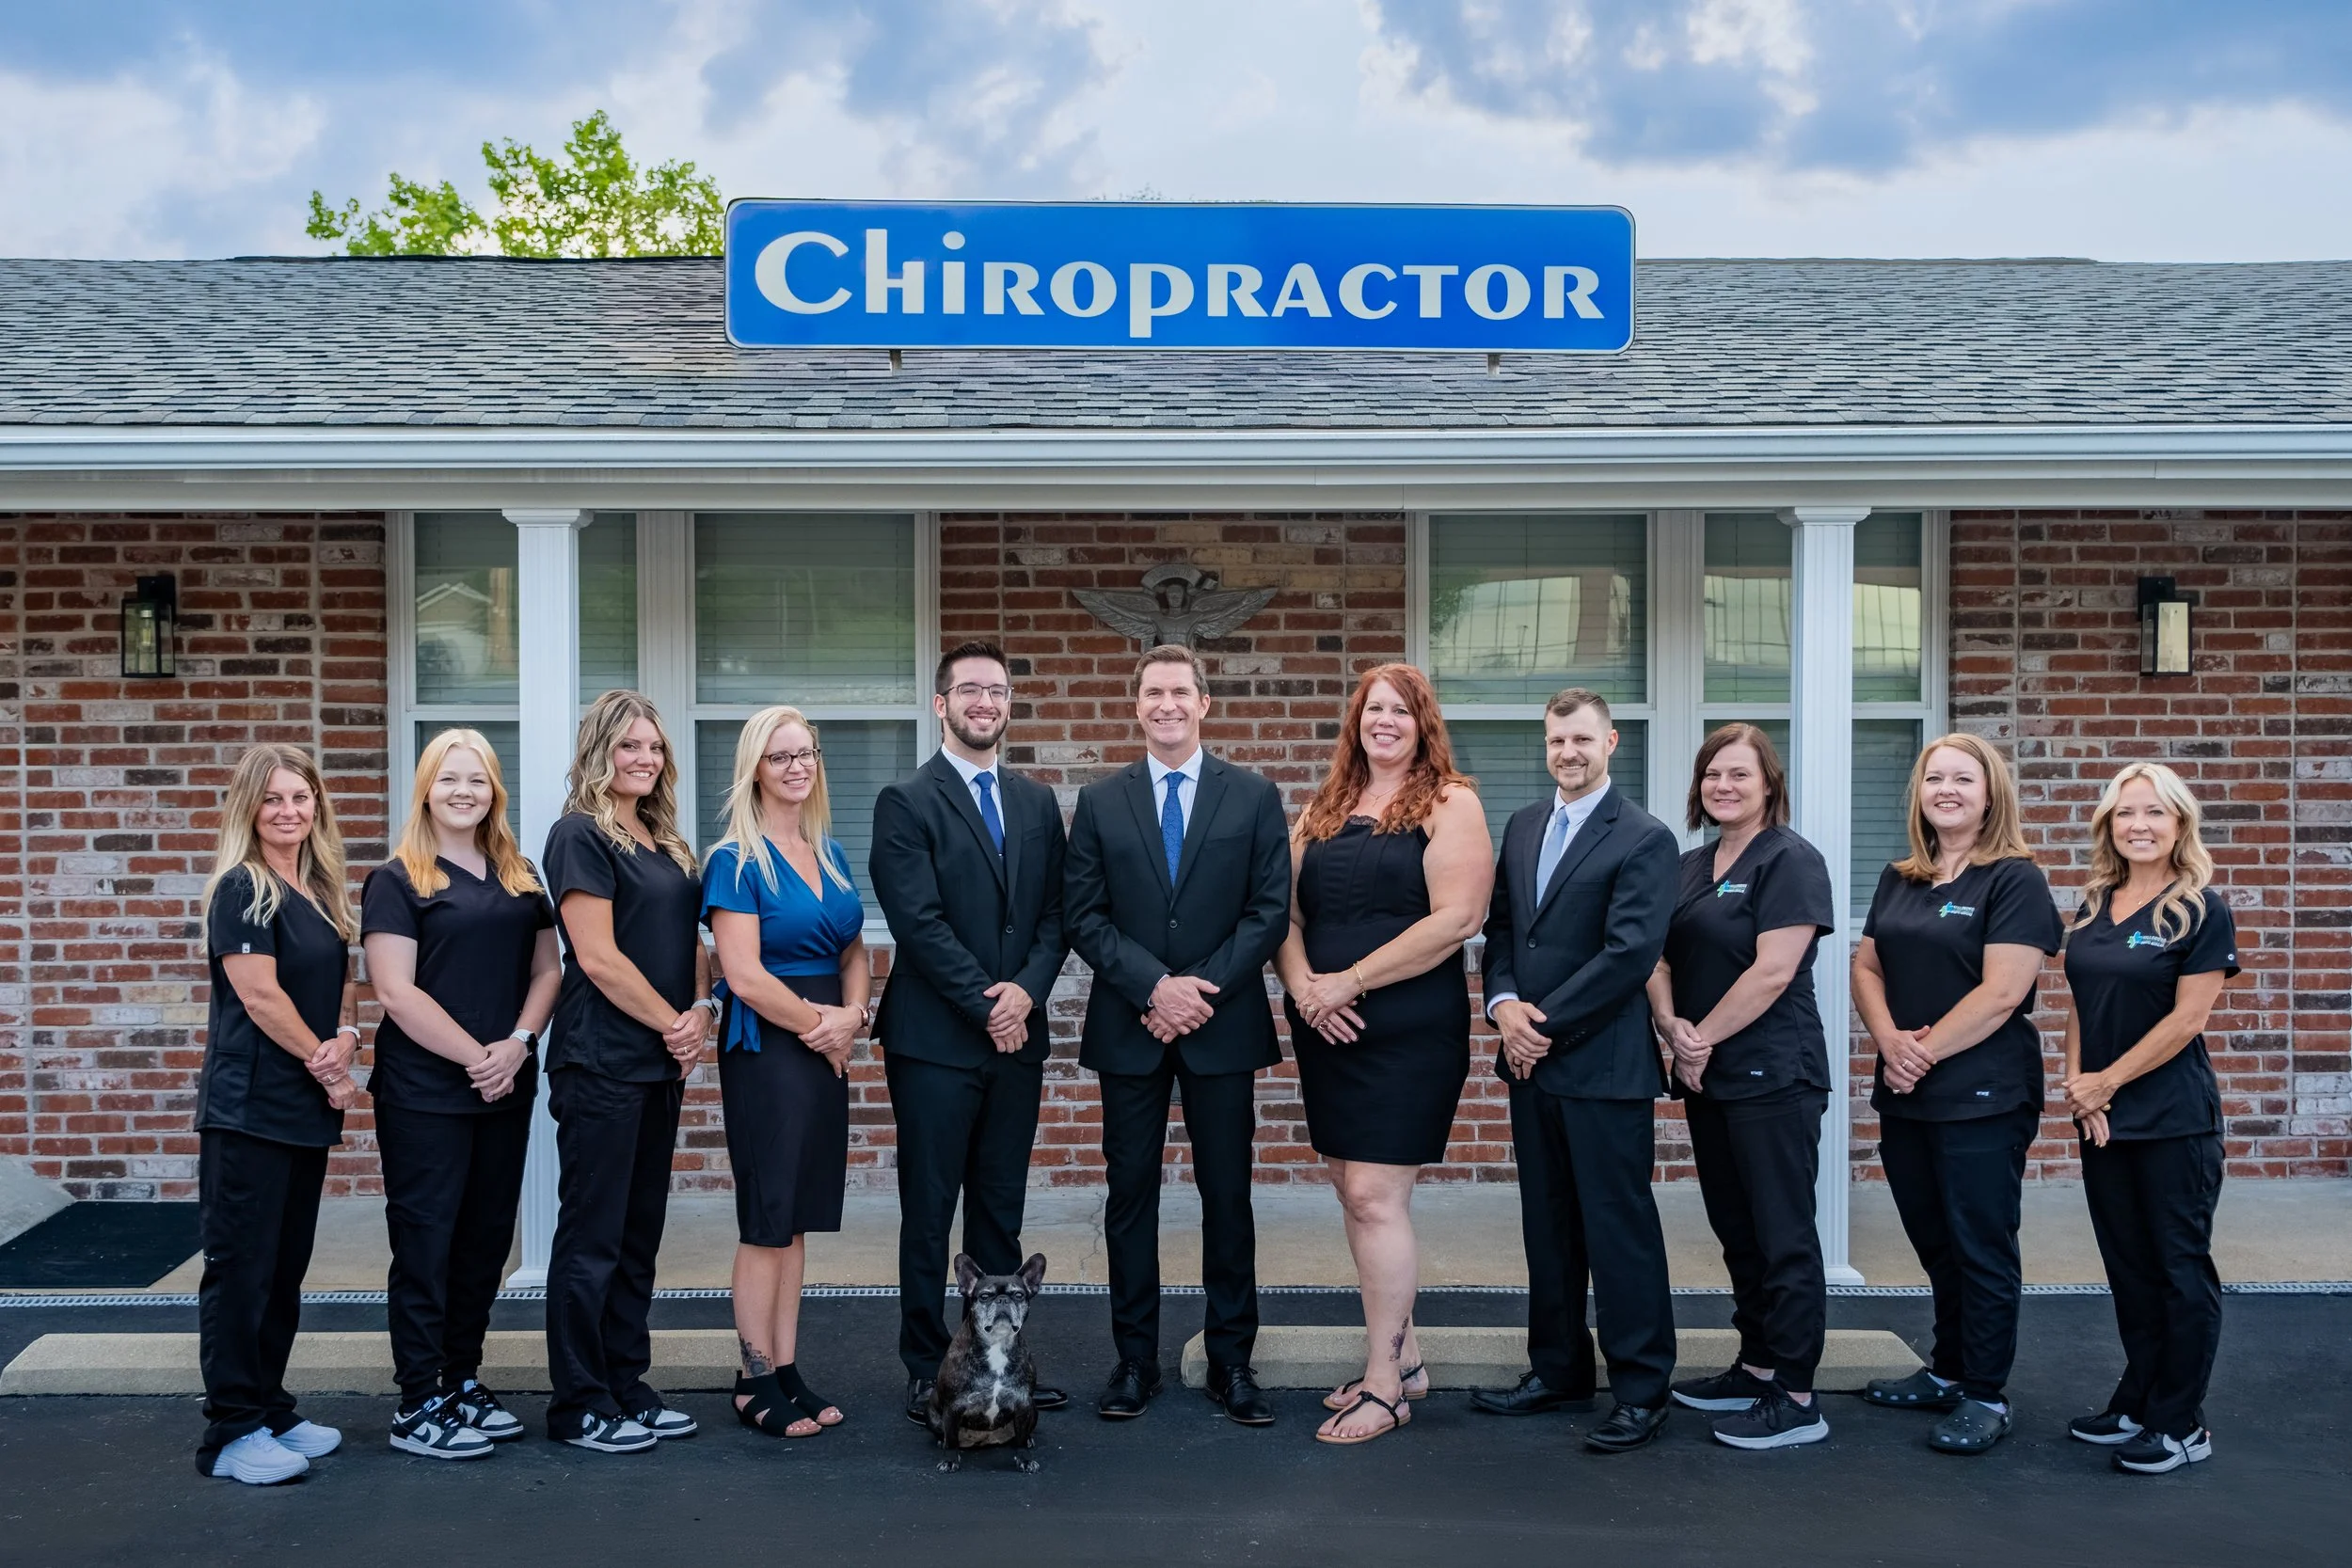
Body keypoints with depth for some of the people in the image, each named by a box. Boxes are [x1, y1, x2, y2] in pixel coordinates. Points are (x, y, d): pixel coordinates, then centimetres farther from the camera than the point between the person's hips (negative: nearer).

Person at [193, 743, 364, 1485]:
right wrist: (326, 1066, -8)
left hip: (307, 1109, 8)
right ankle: (232, 1432, 5)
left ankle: (272, 1410, 23)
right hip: (248, 1108, -8)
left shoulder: (322, 892, 14)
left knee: (286, 1268, 13)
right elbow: (260, 994, -15)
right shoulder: (242, 888, -9)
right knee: (240, 1267, -2)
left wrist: (346, 1038, -6)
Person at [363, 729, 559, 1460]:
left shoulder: (520, 879, 12)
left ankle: (463, 1381, 25)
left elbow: (546, 969, 10)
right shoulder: (397, 880, -4)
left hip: (506, 1089, 6)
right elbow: (395, 991, -12)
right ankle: (418, 1406, 9)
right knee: (426, 1241, 0)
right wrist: (475, 1055, -15)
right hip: (424, 1092, -5)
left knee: (486, 1236, 12)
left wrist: (519, 1042, -7)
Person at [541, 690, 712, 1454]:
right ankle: (580, 1405, 9)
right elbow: (598, 955, -15)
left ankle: (626, 1388, 23)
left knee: (639, 1234, 13)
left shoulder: (665, 842, 15)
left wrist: (702, 1008, -2)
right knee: (591, 1237, 0)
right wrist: (673, 1022, -10)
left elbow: (690, 942, 17)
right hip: (600, 1064, -8)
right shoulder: (580, 836, -9)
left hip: (660, 1064, 8)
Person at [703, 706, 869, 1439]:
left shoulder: (829, 853, 12)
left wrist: (852, 1015, -5)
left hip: (826, 1047, 7)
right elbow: (745, 974, -15)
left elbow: (853, 951, 14)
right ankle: (757, 1382, 10)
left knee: (796, 1216, 11)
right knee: (768, 1217, -1)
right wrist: (818, 1027, -10)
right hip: (765, 1044, -6)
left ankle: (787, 1372, 18)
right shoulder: (736, 860, -8)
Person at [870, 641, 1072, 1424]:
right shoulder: (906, 801, -4)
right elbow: (919, 921, -12)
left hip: (1017, 1035, 5)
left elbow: (1055, 912, 8)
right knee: (929, 1212, 3)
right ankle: (928, 1370, 12)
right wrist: (984, 1006, -14)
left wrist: (1027, 989, -9)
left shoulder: (1038, 802, 13)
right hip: (935, 1038, -5)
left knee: (1002, 1209, 11)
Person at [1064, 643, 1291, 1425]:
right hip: (1128, 1028, 1)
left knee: (1227, 1197, 6)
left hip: (1223, 1026, -1)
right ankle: (1135, 1359, 17)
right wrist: (1154, 986, -13)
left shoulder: (1254, 796, 3)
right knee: (1130, 1195, 6)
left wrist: (1202, 988, -13)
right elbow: (1086, 916, 1)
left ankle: (1232, 1362, 16)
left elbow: (1270, 910, -2)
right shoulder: (1100, 801, 6)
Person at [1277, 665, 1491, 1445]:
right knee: (1356, 1195, 12)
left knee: (1374, 1197, -8)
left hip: (1409, 1031, -6)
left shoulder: (1449, 805, -5)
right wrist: (1301, 985, -9)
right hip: (1325, 1031, 6)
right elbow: (1287, 912, 10)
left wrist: (1351, 981, -16)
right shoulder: (1322, 811, 14)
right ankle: (1401, 1353, 27)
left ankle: (1384, 1386, 4)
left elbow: (1456, 919, -15)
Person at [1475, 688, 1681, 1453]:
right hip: (1531, 1060, 7)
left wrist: (1545, 1021, -15)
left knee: (1620, 1228, 1)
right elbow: (1500, 926, 13)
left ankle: (1641, 1390, 12)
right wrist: (1504, 1004, -5)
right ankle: (1558, 1370, 27)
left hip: (1603, 1066, -7)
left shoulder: (1644, 839, -10)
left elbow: (1631, 954, -17)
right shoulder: (1522, 826, 12)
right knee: (1547, 1225, 15)